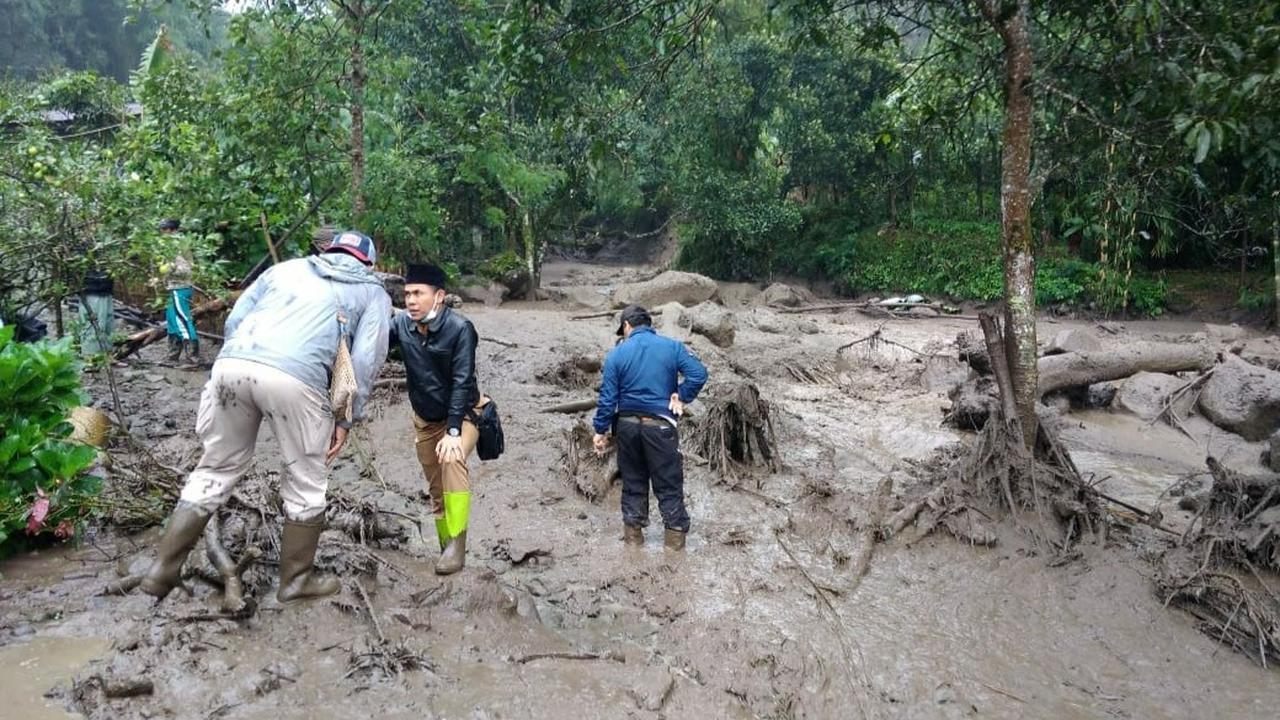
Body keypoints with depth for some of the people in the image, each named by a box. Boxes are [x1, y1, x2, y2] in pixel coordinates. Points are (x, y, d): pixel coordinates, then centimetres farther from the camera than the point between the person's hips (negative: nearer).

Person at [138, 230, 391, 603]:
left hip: (232, 363, 4)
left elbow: (235, 319, 21)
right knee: (306, 481, 16)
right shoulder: (374, 293, 23)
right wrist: (346, 419, 13)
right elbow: (365, 359, 9)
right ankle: (297, 578, 28)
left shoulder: (287, 267, 32)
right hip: (296, 377, -4)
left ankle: (164, 568, 25)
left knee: (216, 469, 21)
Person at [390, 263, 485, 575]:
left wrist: (453, 431, -32)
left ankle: (457, 544, -26)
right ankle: (447, 548, 26)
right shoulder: (401, 324, -11)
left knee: (452, 462, -31)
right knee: (437, 489, 11)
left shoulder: (459, 328, -24)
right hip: (425, 419, 5)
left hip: (461, 414, -5)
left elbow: (462, 381, -26)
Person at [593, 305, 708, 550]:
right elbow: (699, 373, -13)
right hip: (660, 426, -2)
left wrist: (601, 430, 5)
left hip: (627, 425, 2)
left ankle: (633, 532, 23)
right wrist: (682, 397, -2)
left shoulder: (616, 355, -1)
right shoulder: (672, 347, -2)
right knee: (668, 483, 7)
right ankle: (675, 536, 12)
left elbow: (608, 397, -2)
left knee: (633, 480, 16)